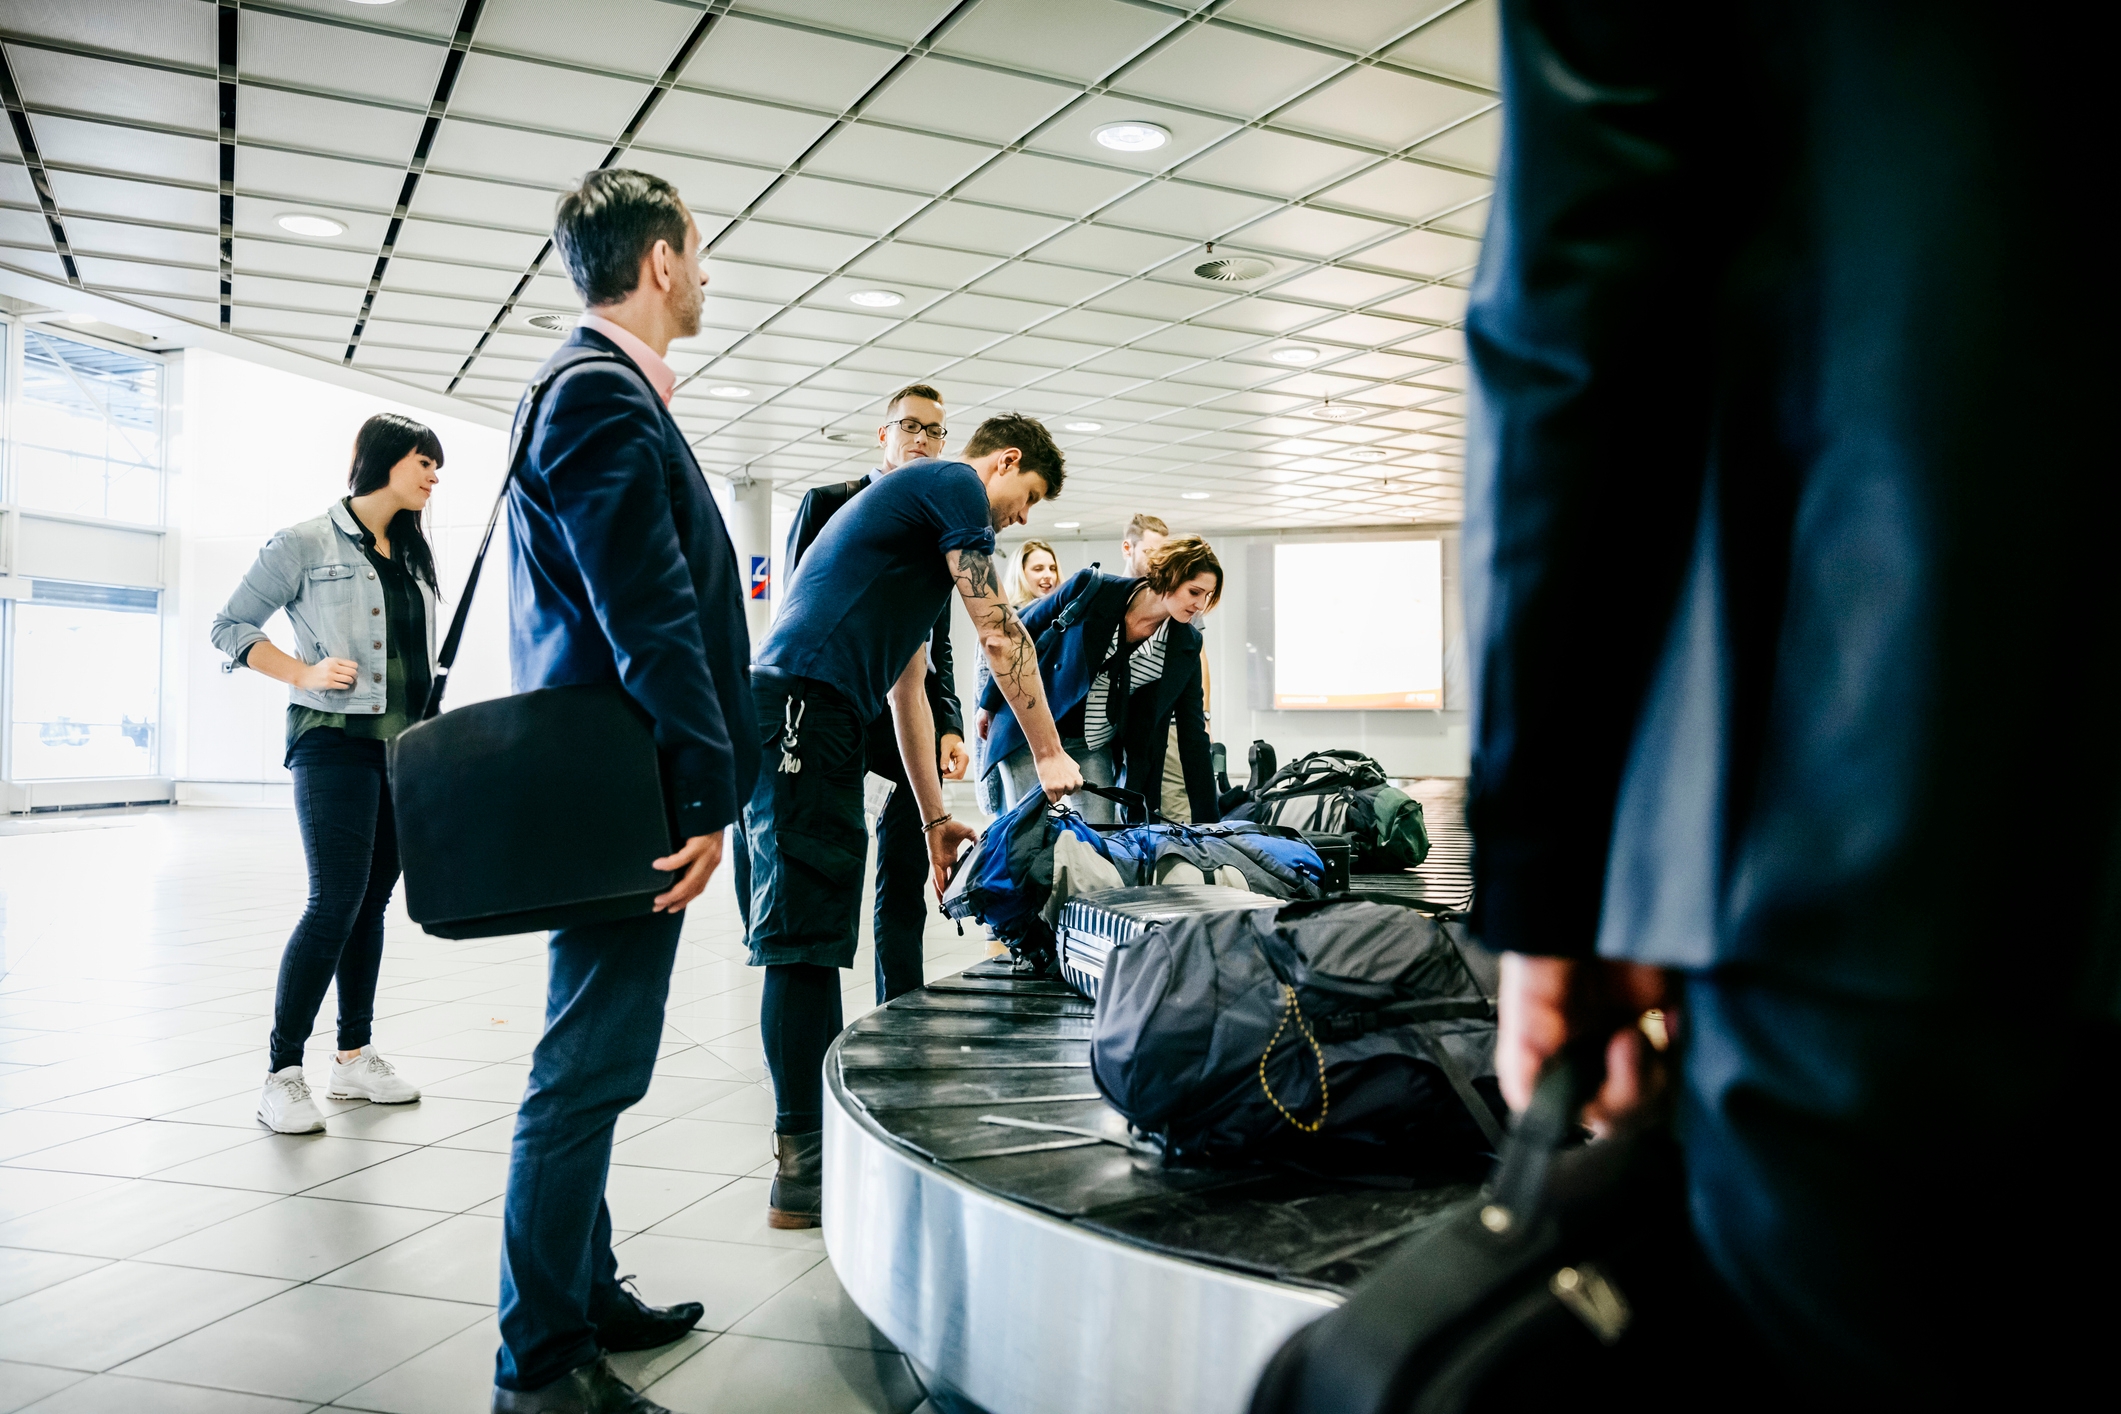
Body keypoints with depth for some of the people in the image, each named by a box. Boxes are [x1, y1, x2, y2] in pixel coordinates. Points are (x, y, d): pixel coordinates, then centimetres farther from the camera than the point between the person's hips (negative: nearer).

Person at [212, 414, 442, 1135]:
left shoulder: (412, 557, 16)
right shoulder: (306, 544, -2)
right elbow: (230, 626, 0)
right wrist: (303, 674, -12)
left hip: (407, 749, 6)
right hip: (336, 741, -6)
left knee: (373, 903, 10)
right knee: (336, 901, -13)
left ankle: (354, 1056, 19)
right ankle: (282, 1071, -3)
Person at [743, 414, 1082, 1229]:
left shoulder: (916, 506, 31)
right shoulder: (956, 485, 2)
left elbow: (906, 688, 29)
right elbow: (999, 635, -4)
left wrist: (934, 819, 27)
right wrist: (1049, 755, 5)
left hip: (821, 724, 11)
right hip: (800, 707, -11)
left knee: (820, 938, 11)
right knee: (803, 936, -11)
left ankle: (825, 1137, 17)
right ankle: (801, 1173, -8)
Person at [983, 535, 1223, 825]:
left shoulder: (1186, 647, -7)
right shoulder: (1091, 588, -17)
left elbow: (1193, 734, -3)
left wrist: (1208, 821, -6)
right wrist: (989, 703, 3)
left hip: (1094, 747, 3)